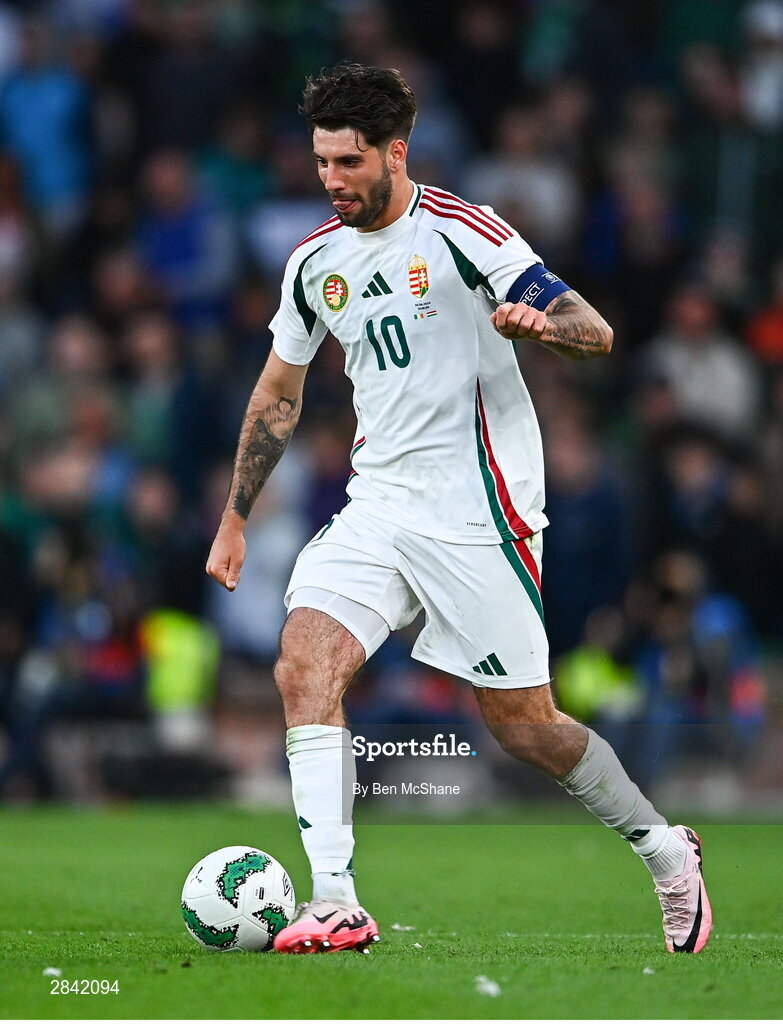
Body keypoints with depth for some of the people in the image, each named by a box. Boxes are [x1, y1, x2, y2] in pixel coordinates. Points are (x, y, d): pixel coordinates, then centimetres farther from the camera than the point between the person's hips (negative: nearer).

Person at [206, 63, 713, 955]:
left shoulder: (461, 231, -9)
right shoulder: (314, 262, 9)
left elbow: (594, 331, -14)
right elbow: (277, 396, 21)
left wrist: (539, 322, -37)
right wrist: (234, 520, 19)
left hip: (477, 511, -5)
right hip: (377, 505, 6)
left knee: (521, 724, -1)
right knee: (303, 666, -16)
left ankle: (663, 852, 23)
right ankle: (335, 904, -19)